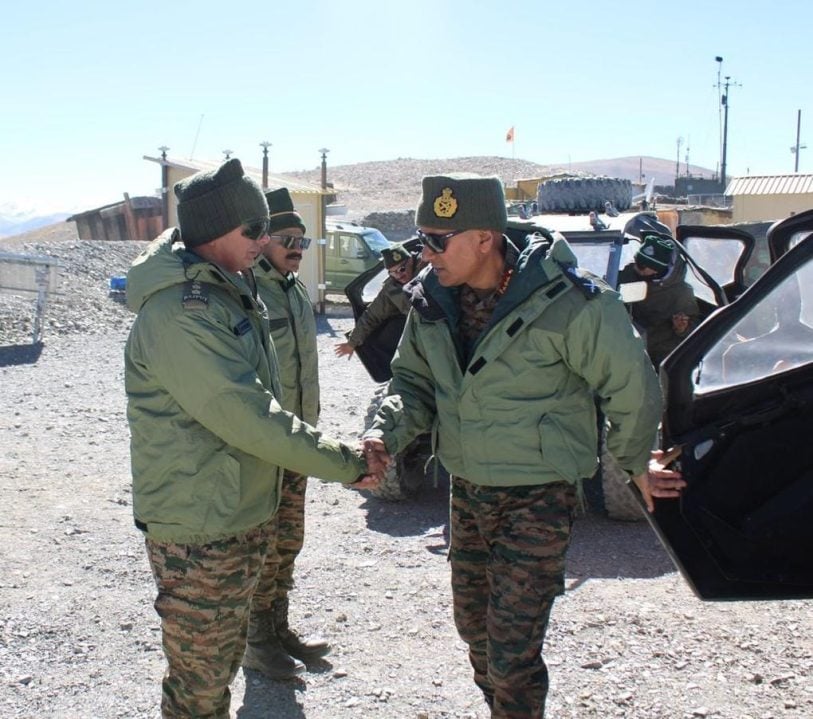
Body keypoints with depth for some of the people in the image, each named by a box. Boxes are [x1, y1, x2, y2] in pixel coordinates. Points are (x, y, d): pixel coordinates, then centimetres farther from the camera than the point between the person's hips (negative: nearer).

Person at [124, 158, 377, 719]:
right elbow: (246, 417, -27)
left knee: (222, 664, 24)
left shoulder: (231, 291, 10)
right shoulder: (179, 314, -24)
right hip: (198, 534, -10)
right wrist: (345, 464, -19)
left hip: (243, 518, 10)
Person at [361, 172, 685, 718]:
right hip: (467, 491, 7)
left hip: (538, 498, -6)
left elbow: (631, 387, -8)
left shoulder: (568, 303, -22)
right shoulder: (433, 298, -4)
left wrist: (637, 465, 6)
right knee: (474, 626, 20)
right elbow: (414, 381, 7)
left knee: (511, 651, -5)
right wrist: (386, 433, -13)